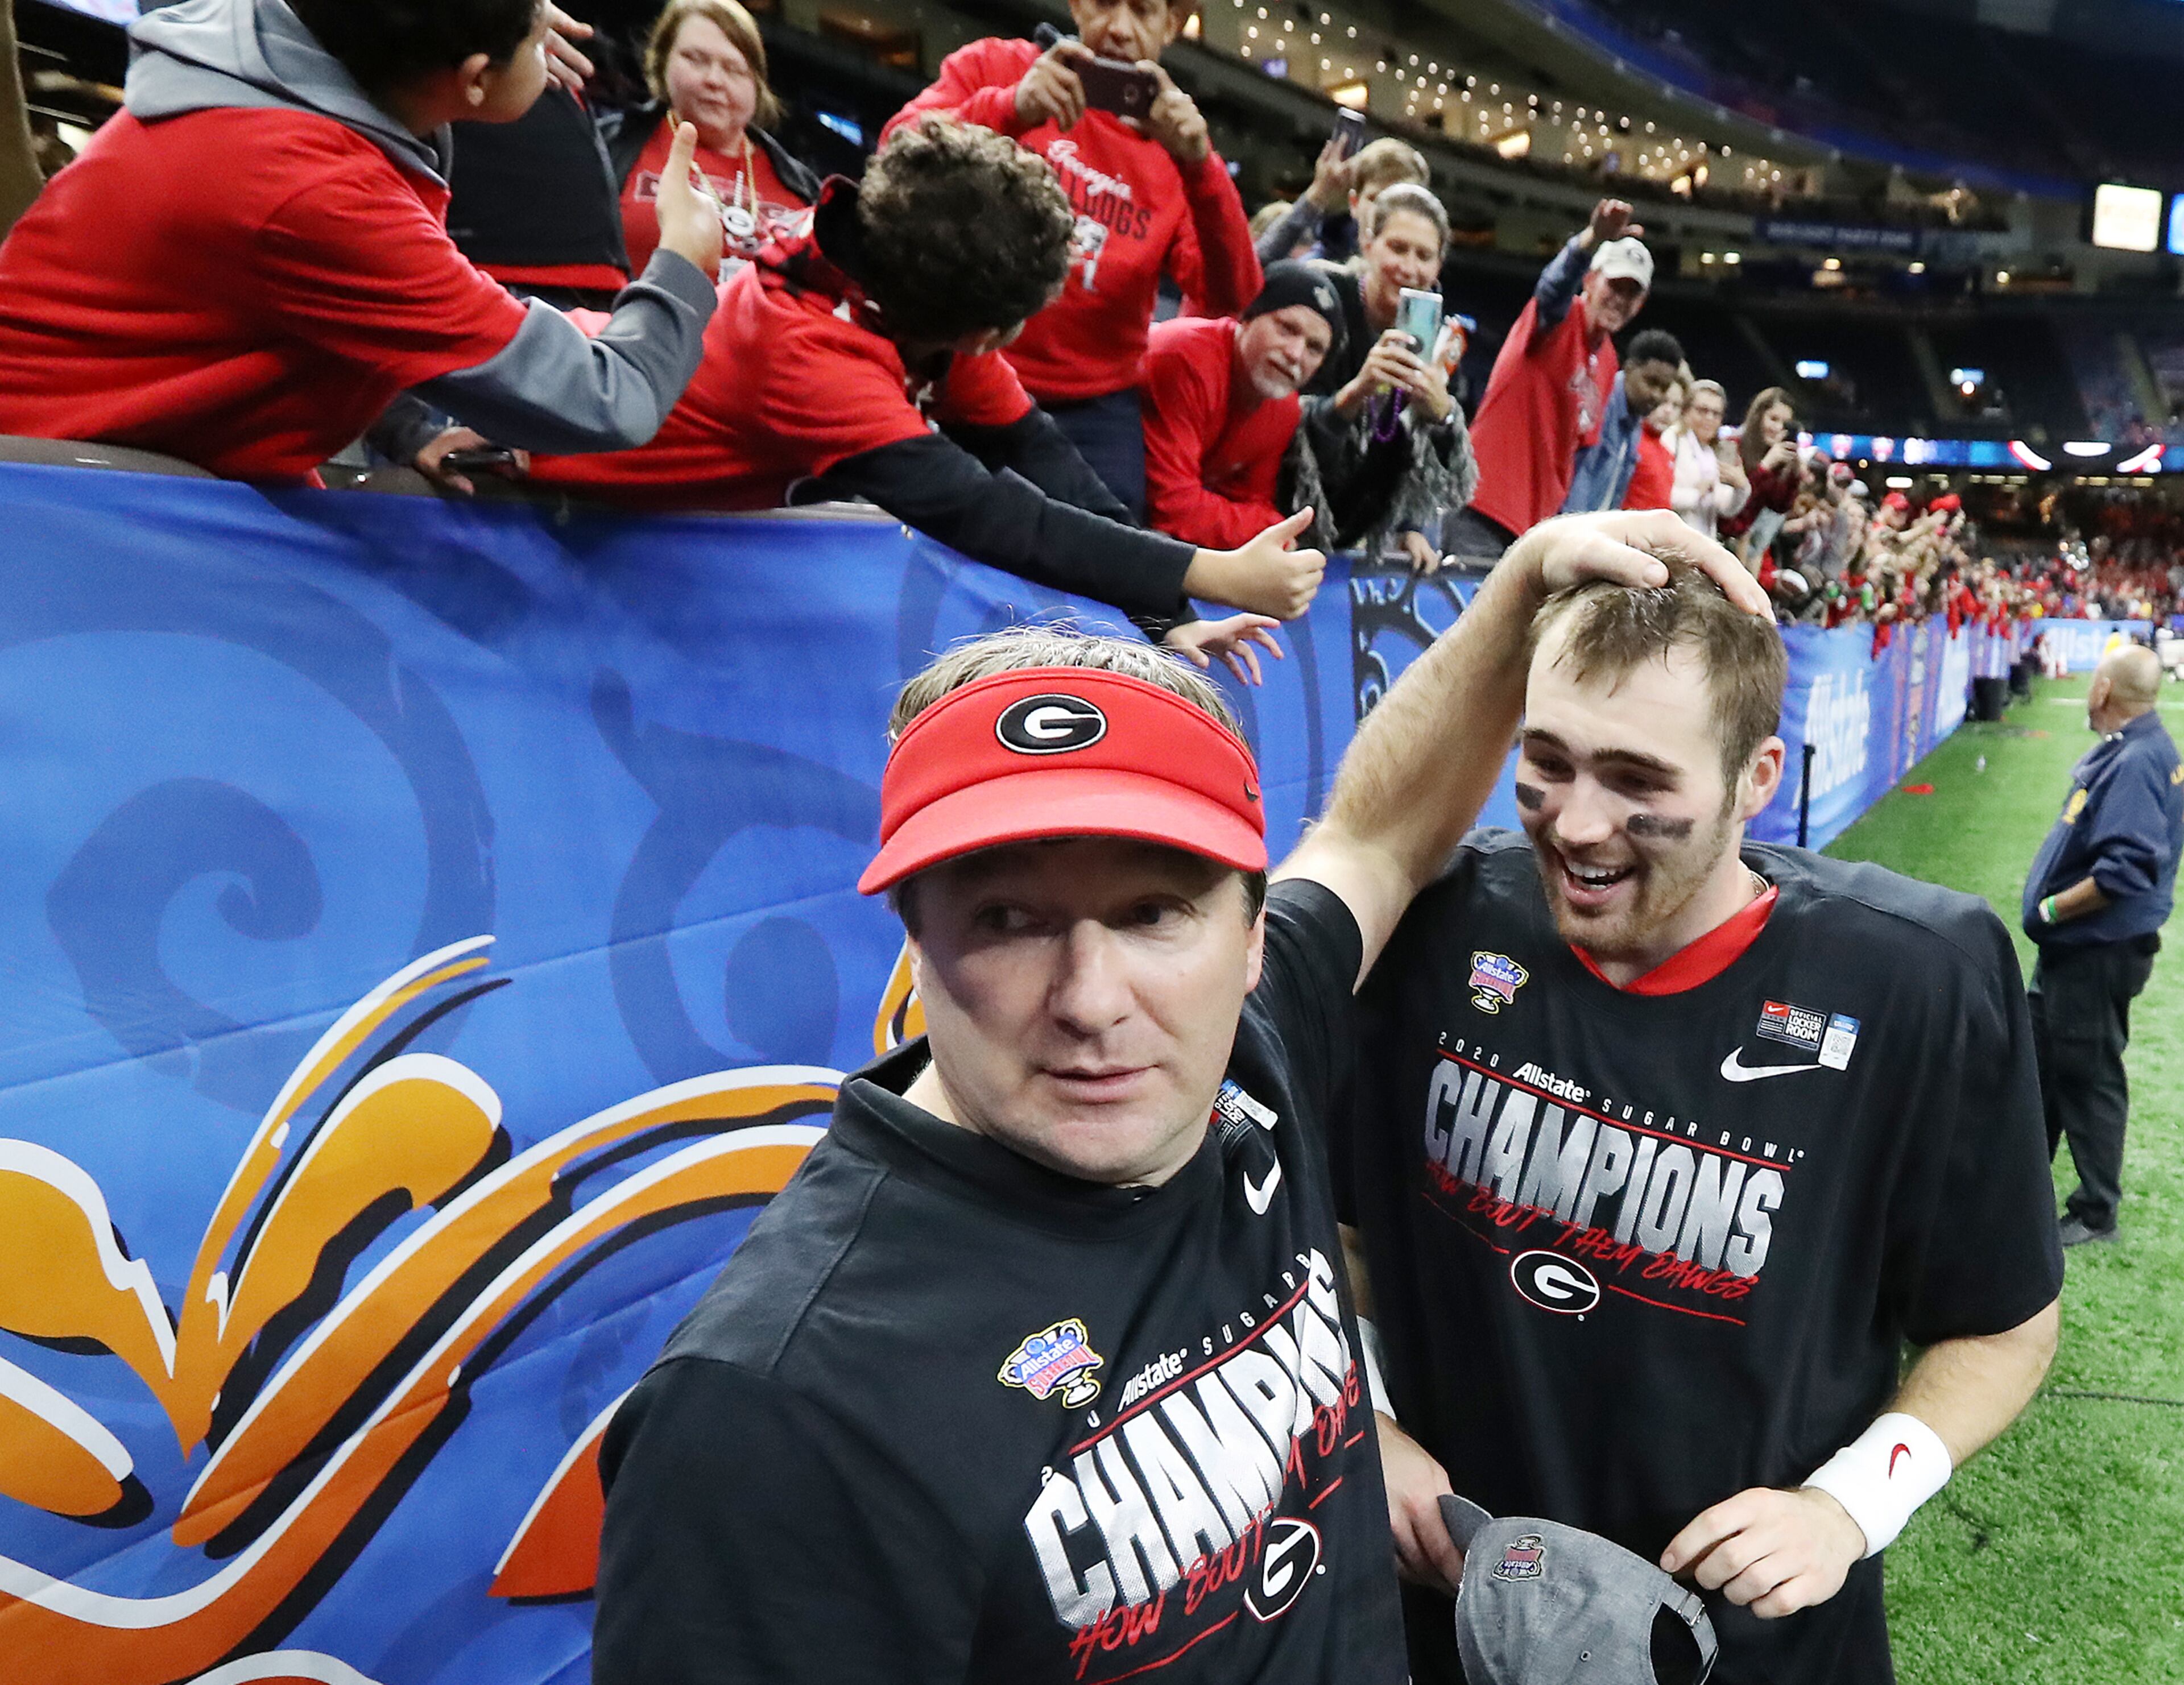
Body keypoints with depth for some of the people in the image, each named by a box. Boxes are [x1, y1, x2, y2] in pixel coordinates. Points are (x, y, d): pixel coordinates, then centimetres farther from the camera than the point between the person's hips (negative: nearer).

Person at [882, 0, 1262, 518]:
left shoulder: (1173, 146, 6)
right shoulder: (992, 67, 3)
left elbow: (1230, 299, -7)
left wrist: (1198, 165, -22)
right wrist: (1008, 110, -29)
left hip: (1096, 411, 2)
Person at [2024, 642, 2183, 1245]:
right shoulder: (2119, 750, 7)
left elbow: (2128, 870, -31)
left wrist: (2051, 909, -21)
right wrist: (2051, 907, 10)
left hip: (2100, 952, -10)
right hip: (2073, 947, 10)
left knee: (2088, 1077, 3)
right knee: (2041, 1061, 20)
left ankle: (2096, 1213, 18)